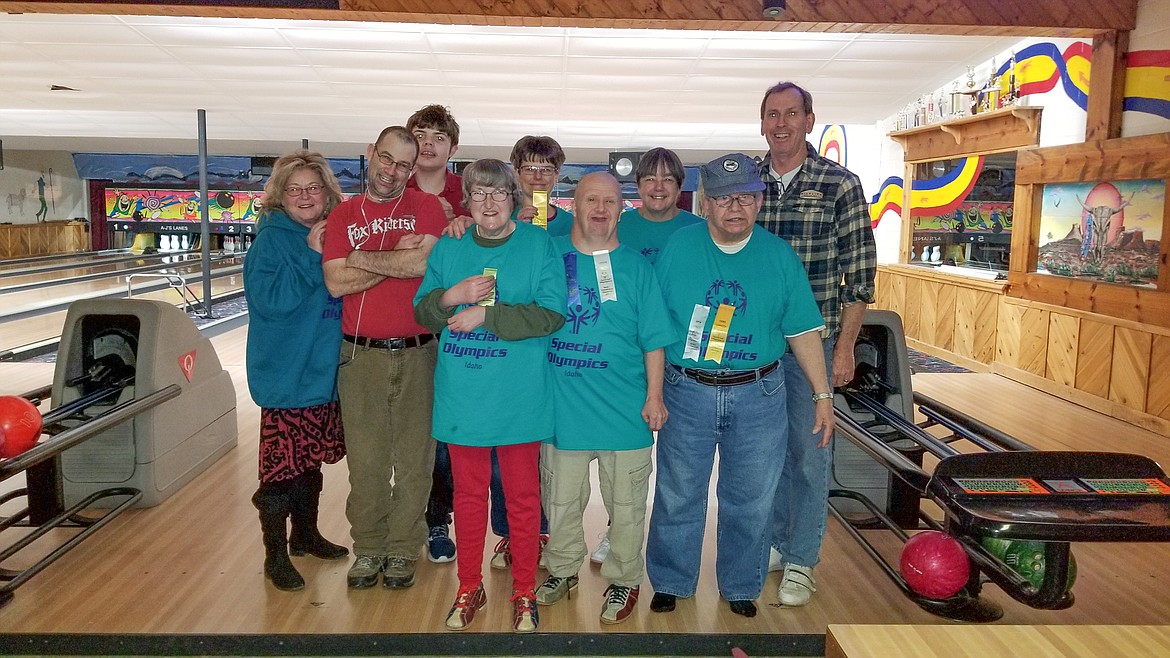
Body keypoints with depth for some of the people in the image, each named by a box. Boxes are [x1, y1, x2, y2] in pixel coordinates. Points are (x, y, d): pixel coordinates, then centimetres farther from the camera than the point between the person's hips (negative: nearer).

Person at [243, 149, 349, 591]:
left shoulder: (333, 235, 7)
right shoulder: (271, 240, -10)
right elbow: (270, 301, -21)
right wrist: (310, 254, -23)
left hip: (325, 371, 7)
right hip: (285, 373, -6)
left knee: (312, 461, 19)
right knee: (281, 467, 1)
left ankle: (306, 535, 36)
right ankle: (275, 556, 16)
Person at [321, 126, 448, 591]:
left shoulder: (427, 207, 1)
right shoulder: (343, 216, 7)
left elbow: (427, 263, -16)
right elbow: (336, 283, -5)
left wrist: (363, 259, -7)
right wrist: (397, 259, -9)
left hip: (418, 354, -1)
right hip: (361, 355, 2)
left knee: (414, 458, 7)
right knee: (366, 460, 10)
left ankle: (403, 549, 24)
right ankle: (368, 548, 27)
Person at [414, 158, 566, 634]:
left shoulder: (538, 244, -3)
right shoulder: (449, 247, 6)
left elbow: (551, 315, -12)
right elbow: (422, 313, 7)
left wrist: (487, 314, -18)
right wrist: (450, 297, -14)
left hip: (518, 395, -2)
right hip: (462, 394, 3)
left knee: (522, 496, 10)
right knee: (468, 494, 14)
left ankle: (524, 593, 27)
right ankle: (469, 588, 32)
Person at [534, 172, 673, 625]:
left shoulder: (637, 267, 1)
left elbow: (654, 340, 1)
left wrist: (655, 396, -3)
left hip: (625, 409, -1)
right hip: (562, 405, 1)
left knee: (626, 503, 11)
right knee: (560, 499, 16)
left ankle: (623, 579, 30)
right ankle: (563, 568, 38)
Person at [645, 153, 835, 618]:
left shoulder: (780, 256, -1)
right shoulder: (677, 248, -5)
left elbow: (802, 330, 3)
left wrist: (823, 394, 2)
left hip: (759, 396, 1)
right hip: (686, 392, -1)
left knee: (750, 501, 13)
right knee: (677, 497, 11)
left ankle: (740, 586, 33)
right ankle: (669, 582, 31)